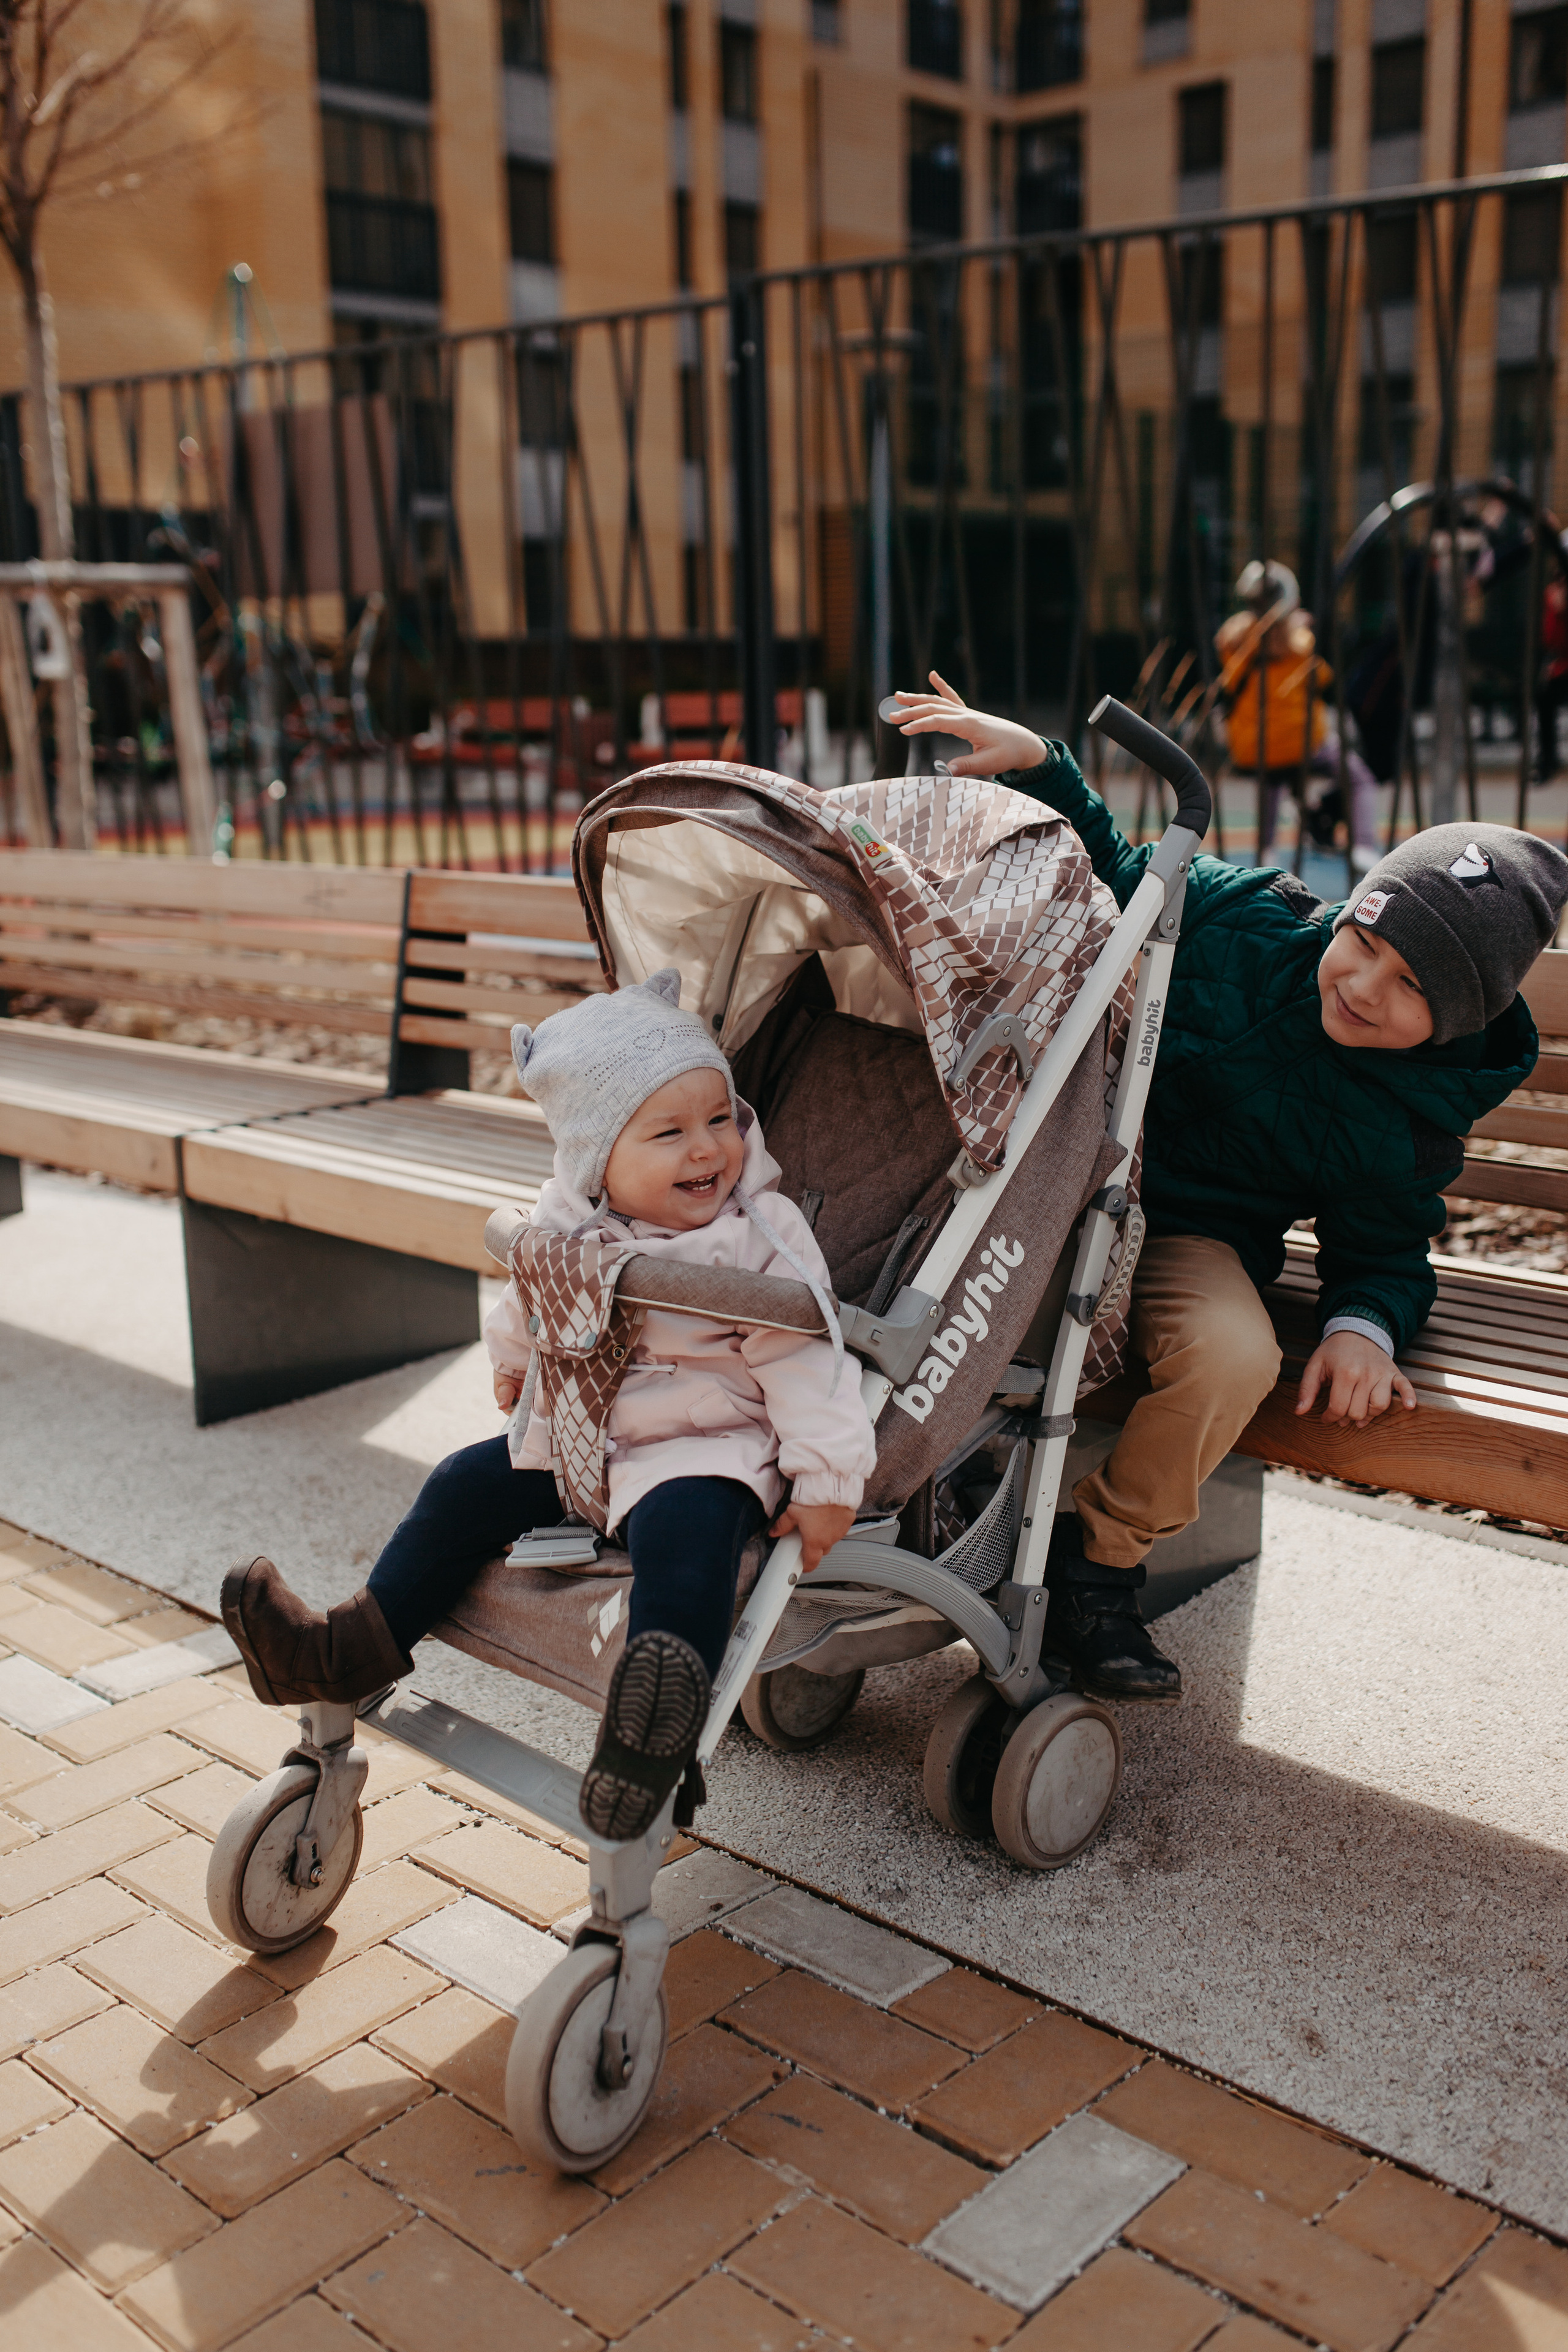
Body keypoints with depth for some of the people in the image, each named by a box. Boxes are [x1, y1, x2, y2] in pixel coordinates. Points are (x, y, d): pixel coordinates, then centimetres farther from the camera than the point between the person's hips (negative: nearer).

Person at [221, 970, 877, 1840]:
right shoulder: (566, 1226, -4)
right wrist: (512, 1357, 36)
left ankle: (668, 1696, -54)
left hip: (707, 1449, -6)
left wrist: (826, 1479, -18)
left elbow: (804, 1361, -16)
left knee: (684, 1525, -36)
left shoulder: (761, 1237, -18)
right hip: (575, 1440, 7)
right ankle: (349, 1650, 15)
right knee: (466, 1487, 5)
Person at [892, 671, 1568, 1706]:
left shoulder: (1413, 1118, -4)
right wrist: (1036, 762, -4)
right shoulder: (1243, 913, -5)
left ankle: (1098, 1552, -10)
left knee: (1234, 1355, -35)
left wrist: (1364, 1323, -17)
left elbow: (1384, 1245, 5)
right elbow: (1114, 879, 8)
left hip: (1189, 1234, -1)